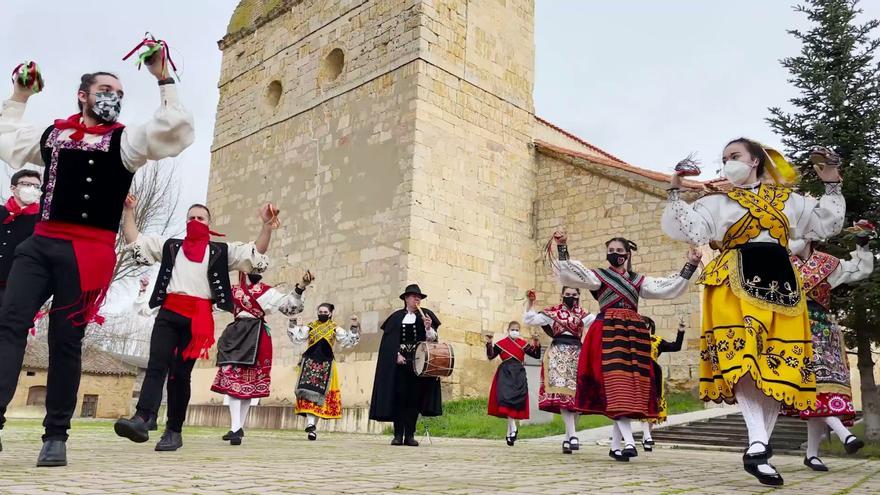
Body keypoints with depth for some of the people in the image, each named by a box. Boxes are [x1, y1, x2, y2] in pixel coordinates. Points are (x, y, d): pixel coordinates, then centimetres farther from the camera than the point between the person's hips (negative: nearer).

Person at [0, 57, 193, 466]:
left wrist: (163, 80, -7)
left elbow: (176, 130, -9)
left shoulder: (125, 141, 6)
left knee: (66, 340, -1)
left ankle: (56, 435, 7)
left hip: (87, 252, -3)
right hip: (39, 244, 4)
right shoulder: (52, 134, 17)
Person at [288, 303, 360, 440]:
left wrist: (354, 329, -8)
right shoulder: (310, 327, 12)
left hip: (326, 363, 0)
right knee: (308, 389, -16)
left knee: (319, 391, -4)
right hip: (310, 361, 0)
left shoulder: (335, 329, 11)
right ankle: (311, 423, -21)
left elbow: (348, 341, 4)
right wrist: (293, 325, -7)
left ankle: (312, 424, 1)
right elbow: (297, 338, 4)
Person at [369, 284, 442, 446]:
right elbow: (388, 340, 5)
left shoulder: (426, 315, 10)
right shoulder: (396, 317, 10)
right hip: (398, 362, 0)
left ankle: (410, 435, 3)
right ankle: (398, 435, 0)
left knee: (414, 397, -2)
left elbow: (432, 339, 4)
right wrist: (397, 355, -8)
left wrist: (428, 328, -16)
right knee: (399, 396, -3)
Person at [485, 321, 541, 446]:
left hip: (519, 374, 2)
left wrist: (536, 344, -9)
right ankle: (512, 427, -23)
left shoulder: (524, 344, 10)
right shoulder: (501, 344, 6)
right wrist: (489, 344, -11)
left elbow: (537, 356, 6)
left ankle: (509, 433, 10)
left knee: (516, 400, -1)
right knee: (506, 398, -22)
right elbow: (490, 356, 2)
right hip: (505, 373, -1)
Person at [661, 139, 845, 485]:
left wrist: (831, 185, 15)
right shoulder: (716, 203, 14)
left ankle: (759, 447, 4)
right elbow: (681, 227, 4)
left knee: (779, 365, -4)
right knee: (743, 357, -23)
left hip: (780, 281, 3)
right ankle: (758, 445, -30)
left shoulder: (787, 199, 21)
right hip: (736, 284, -3)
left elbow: (827, 222, 24)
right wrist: (675, 191, -3)